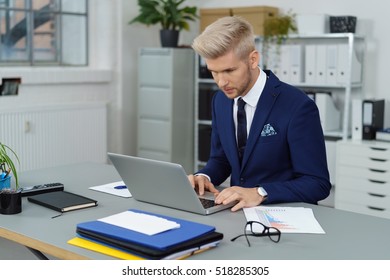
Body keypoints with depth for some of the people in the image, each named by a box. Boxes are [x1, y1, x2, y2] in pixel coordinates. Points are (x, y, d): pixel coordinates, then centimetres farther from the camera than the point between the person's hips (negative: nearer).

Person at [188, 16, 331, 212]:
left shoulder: (297, 106, -17)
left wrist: (259, 194, -27)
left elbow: (318, 184, -15)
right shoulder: (221, 100, 2)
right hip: (240, 209, 5)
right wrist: (204, 177, -8)